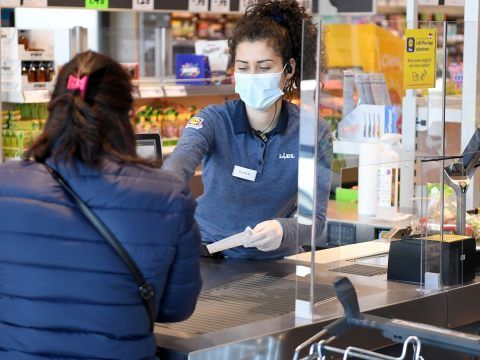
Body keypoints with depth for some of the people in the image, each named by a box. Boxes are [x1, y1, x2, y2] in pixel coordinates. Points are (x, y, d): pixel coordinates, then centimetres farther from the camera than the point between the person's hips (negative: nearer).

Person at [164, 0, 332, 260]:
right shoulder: (214, 120, -8)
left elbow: (315, 217, -10)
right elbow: (182, 159, -29)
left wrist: (282, 231, -33)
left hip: (275, 259, 1)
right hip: (211, 254, -1)